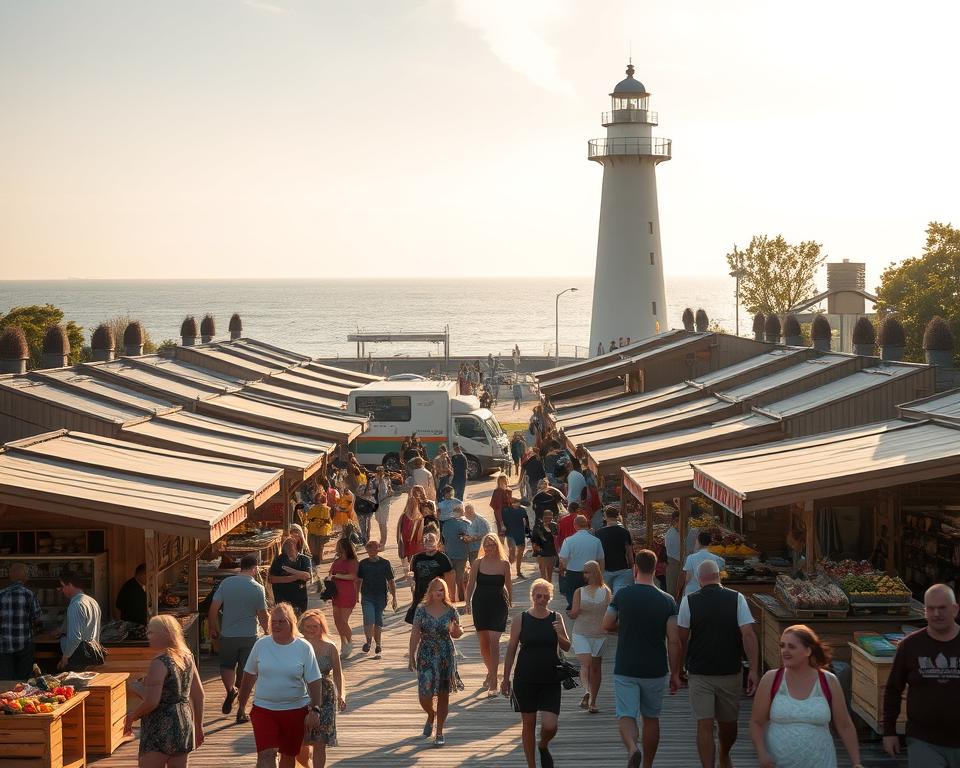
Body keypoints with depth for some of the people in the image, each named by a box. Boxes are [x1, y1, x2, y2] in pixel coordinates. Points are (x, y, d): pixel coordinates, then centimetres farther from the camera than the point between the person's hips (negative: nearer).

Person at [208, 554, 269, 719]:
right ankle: (241, 711, 12)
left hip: (227, 636, 1)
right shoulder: (257, 588, -11)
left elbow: (213, 609, -6)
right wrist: (266, 631, 14)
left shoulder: (226, 583, -7)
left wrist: (213, 629, 8)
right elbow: (263, 615, -5)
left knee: (226, 666, 22)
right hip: (249, 637, -1)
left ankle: (230, 690, -5)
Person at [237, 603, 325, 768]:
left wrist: (315, 710, -13)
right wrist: (241, 705, 13)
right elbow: (249, 677, 8)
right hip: (263, 709, 0)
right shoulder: (261, 645, -2)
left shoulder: (304, 648, -6)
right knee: (266, 754, -14)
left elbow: (314, 682, -5)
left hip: (295, 711, 0)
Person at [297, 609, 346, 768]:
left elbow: (338, 673, 6)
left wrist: (341, 695, -6)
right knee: (301, 743, 4)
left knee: (320, 743, -4)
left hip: (325, 699, 0)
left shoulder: (329, 648, -1)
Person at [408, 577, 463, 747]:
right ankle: (431, 716, 31)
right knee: (424, 696, -5)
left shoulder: (451, 610, -1)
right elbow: (415, 634, 1)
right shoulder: (422, 609, -3)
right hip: (426, 656, 0)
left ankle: (439, 732, 19)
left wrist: (457, 629, -16)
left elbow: (456, 634, 8)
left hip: (446, 656, 0)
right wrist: (412, 657, -1)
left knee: (443, 695, 6)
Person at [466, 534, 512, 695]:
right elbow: (471, 584, 4)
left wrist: (510, 603, 10)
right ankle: (490, 672, 32)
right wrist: (468, 602, -5)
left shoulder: (504, 564, -2)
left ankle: (494, 681, -10)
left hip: (498, 605, -2)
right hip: (480, 604, 2)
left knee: (493, 641, -12)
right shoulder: (478, 563, 0)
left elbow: (508, 585, 7)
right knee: (483, 642, 10)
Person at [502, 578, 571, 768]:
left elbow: (567, 647, 7)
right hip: (525, 679, 0)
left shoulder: (556, 618, 3)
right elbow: (511, 650, 3)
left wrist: (559, 634, -14)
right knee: (529, 724, 7)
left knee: (550, 726, -8)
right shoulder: (521, 620, -1)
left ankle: (543, 746, 26)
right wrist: (506, 678, 3)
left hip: (550, 681, 1)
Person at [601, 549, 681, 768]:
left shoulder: (622, 596, -7)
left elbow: (606, 625, 2)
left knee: (626, 716, 0)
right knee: (651, 718, 18)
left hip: (625, 669, -2)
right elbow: (674, 641, -8)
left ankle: (633, 748, -29)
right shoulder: (667, 601, -5)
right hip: (656, 670, 2)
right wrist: (674, 674, 1)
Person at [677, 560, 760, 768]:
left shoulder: (689, 601, -5)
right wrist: (754, 671, -10)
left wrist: (676, 670, 11)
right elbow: (748, 636, -11)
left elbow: (682, 639, 0)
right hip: (731, 671, 2)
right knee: (728, 722, 19)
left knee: (704, 725, -1)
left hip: (699, 673, -1)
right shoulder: (737, 599, -5)